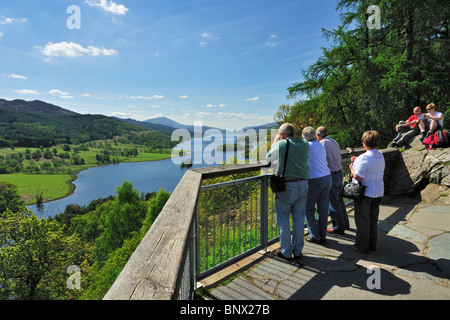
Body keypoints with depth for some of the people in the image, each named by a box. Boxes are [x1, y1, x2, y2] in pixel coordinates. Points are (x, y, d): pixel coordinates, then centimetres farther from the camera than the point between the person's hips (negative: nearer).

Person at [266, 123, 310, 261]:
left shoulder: (281, 144, -10)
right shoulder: (305, 145, 5)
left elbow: (269, 158, 4)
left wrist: (274, 142, 16)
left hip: (286, 186, -5)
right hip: (303, 184, 5)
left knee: (283, 219, 8)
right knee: (299, 219, 14)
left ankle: (286, 252, 15)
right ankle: (298, 251, 24)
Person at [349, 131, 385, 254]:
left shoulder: (364, 158, -21)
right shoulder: (380, 155, 6)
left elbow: (358, 177, -24)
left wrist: (351, 168, -5)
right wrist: (358, 161, 17)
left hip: (365, 193, -8)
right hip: (378, 192, 8)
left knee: (362, 220, 5)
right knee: (373, 218, 18)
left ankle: (363, 246, 16)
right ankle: (372, 244, 31)